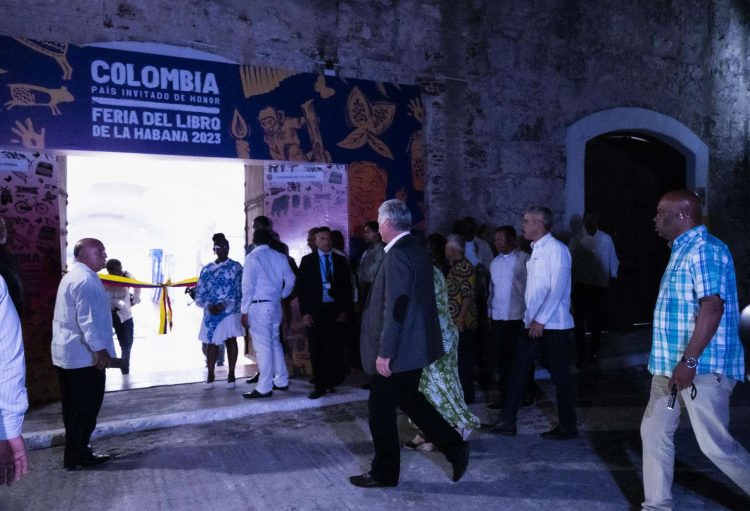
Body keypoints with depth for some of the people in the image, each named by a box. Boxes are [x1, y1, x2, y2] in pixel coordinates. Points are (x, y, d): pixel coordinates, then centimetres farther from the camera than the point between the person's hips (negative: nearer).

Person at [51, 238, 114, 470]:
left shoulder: (71, 276, 16)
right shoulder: (86, 280, -19)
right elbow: (88, 319, -26)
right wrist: (100, 350, -22)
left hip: (66, 354, 11)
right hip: (84, 356, -11)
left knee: (73, 408, 17)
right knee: (86, 409, 1)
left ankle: (75, 453, 27)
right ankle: (76, 456, 9)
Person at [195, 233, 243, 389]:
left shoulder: (235, 267, 0)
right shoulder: (206, 269, 11)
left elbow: (240, 291, -8)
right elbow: (199, 291, 7)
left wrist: (224, 305, -17)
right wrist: (208, 305, -10)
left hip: (230, 311, -3)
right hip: (210, 313, 4)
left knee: (230, 341, 1)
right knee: (210, 342, 8)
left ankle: (231, 374, 11)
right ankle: (210, 374, 20)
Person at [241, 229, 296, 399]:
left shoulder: (252, 257, -8)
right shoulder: (279, 257, 6)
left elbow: (248, 285, -12)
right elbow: (290, 280, 8)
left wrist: (244, 311, -9)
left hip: (259, 306, -6)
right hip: (276, 305, 6)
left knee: (263, 346, -3)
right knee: (275, 343, 17)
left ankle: (264, 388, 2)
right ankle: (281, 381, 23)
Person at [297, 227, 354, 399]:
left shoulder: (340, 260, 9)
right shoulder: (307, 260, 6)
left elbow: (347, 287, 9)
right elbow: (301, 287, 2)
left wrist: (345, 310, 0)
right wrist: (305, 312, -5)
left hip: (336, 311, 1)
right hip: (315, 311, 0)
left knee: (334, 347, -1)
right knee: (317, 350, 2)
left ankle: (331, 381, 15)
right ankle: (319, 386, 10)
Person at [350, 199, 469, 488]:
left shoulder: (397, 254, -21)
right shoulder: (418, 248, 8)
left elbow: (394, 307, -25)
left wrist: (384, 353, -21)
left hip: (399, 350, -9)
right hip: (416, 344, 9)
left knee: (380, 409, 6)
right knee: (408, 399, 23)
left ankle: (384, 473, 22)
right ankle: (454, 447, 24)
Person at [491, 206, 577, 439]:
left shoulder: (556, 249, -12)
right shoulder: (536, 251, 14)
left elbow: (557, 289, -19)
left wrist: (541, 320, -20)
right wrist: (531, 317, 13)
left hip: (552, 325, -8)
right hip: (534, 323, 8)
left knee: (560, 375, 3)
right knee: (518, 369, 7)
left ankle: (568, 427, 17)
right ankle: (507, 422, 13)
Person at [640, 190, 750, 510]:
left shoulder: (704, 250, -15)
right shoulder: (682, 251, 16)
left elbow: (713, 307, -25)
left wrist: (689, 361, -28)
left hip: (702, 368, -10)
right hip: (671, 365, 10)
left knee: (715, 445, -1)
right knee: (654, 433, 11)